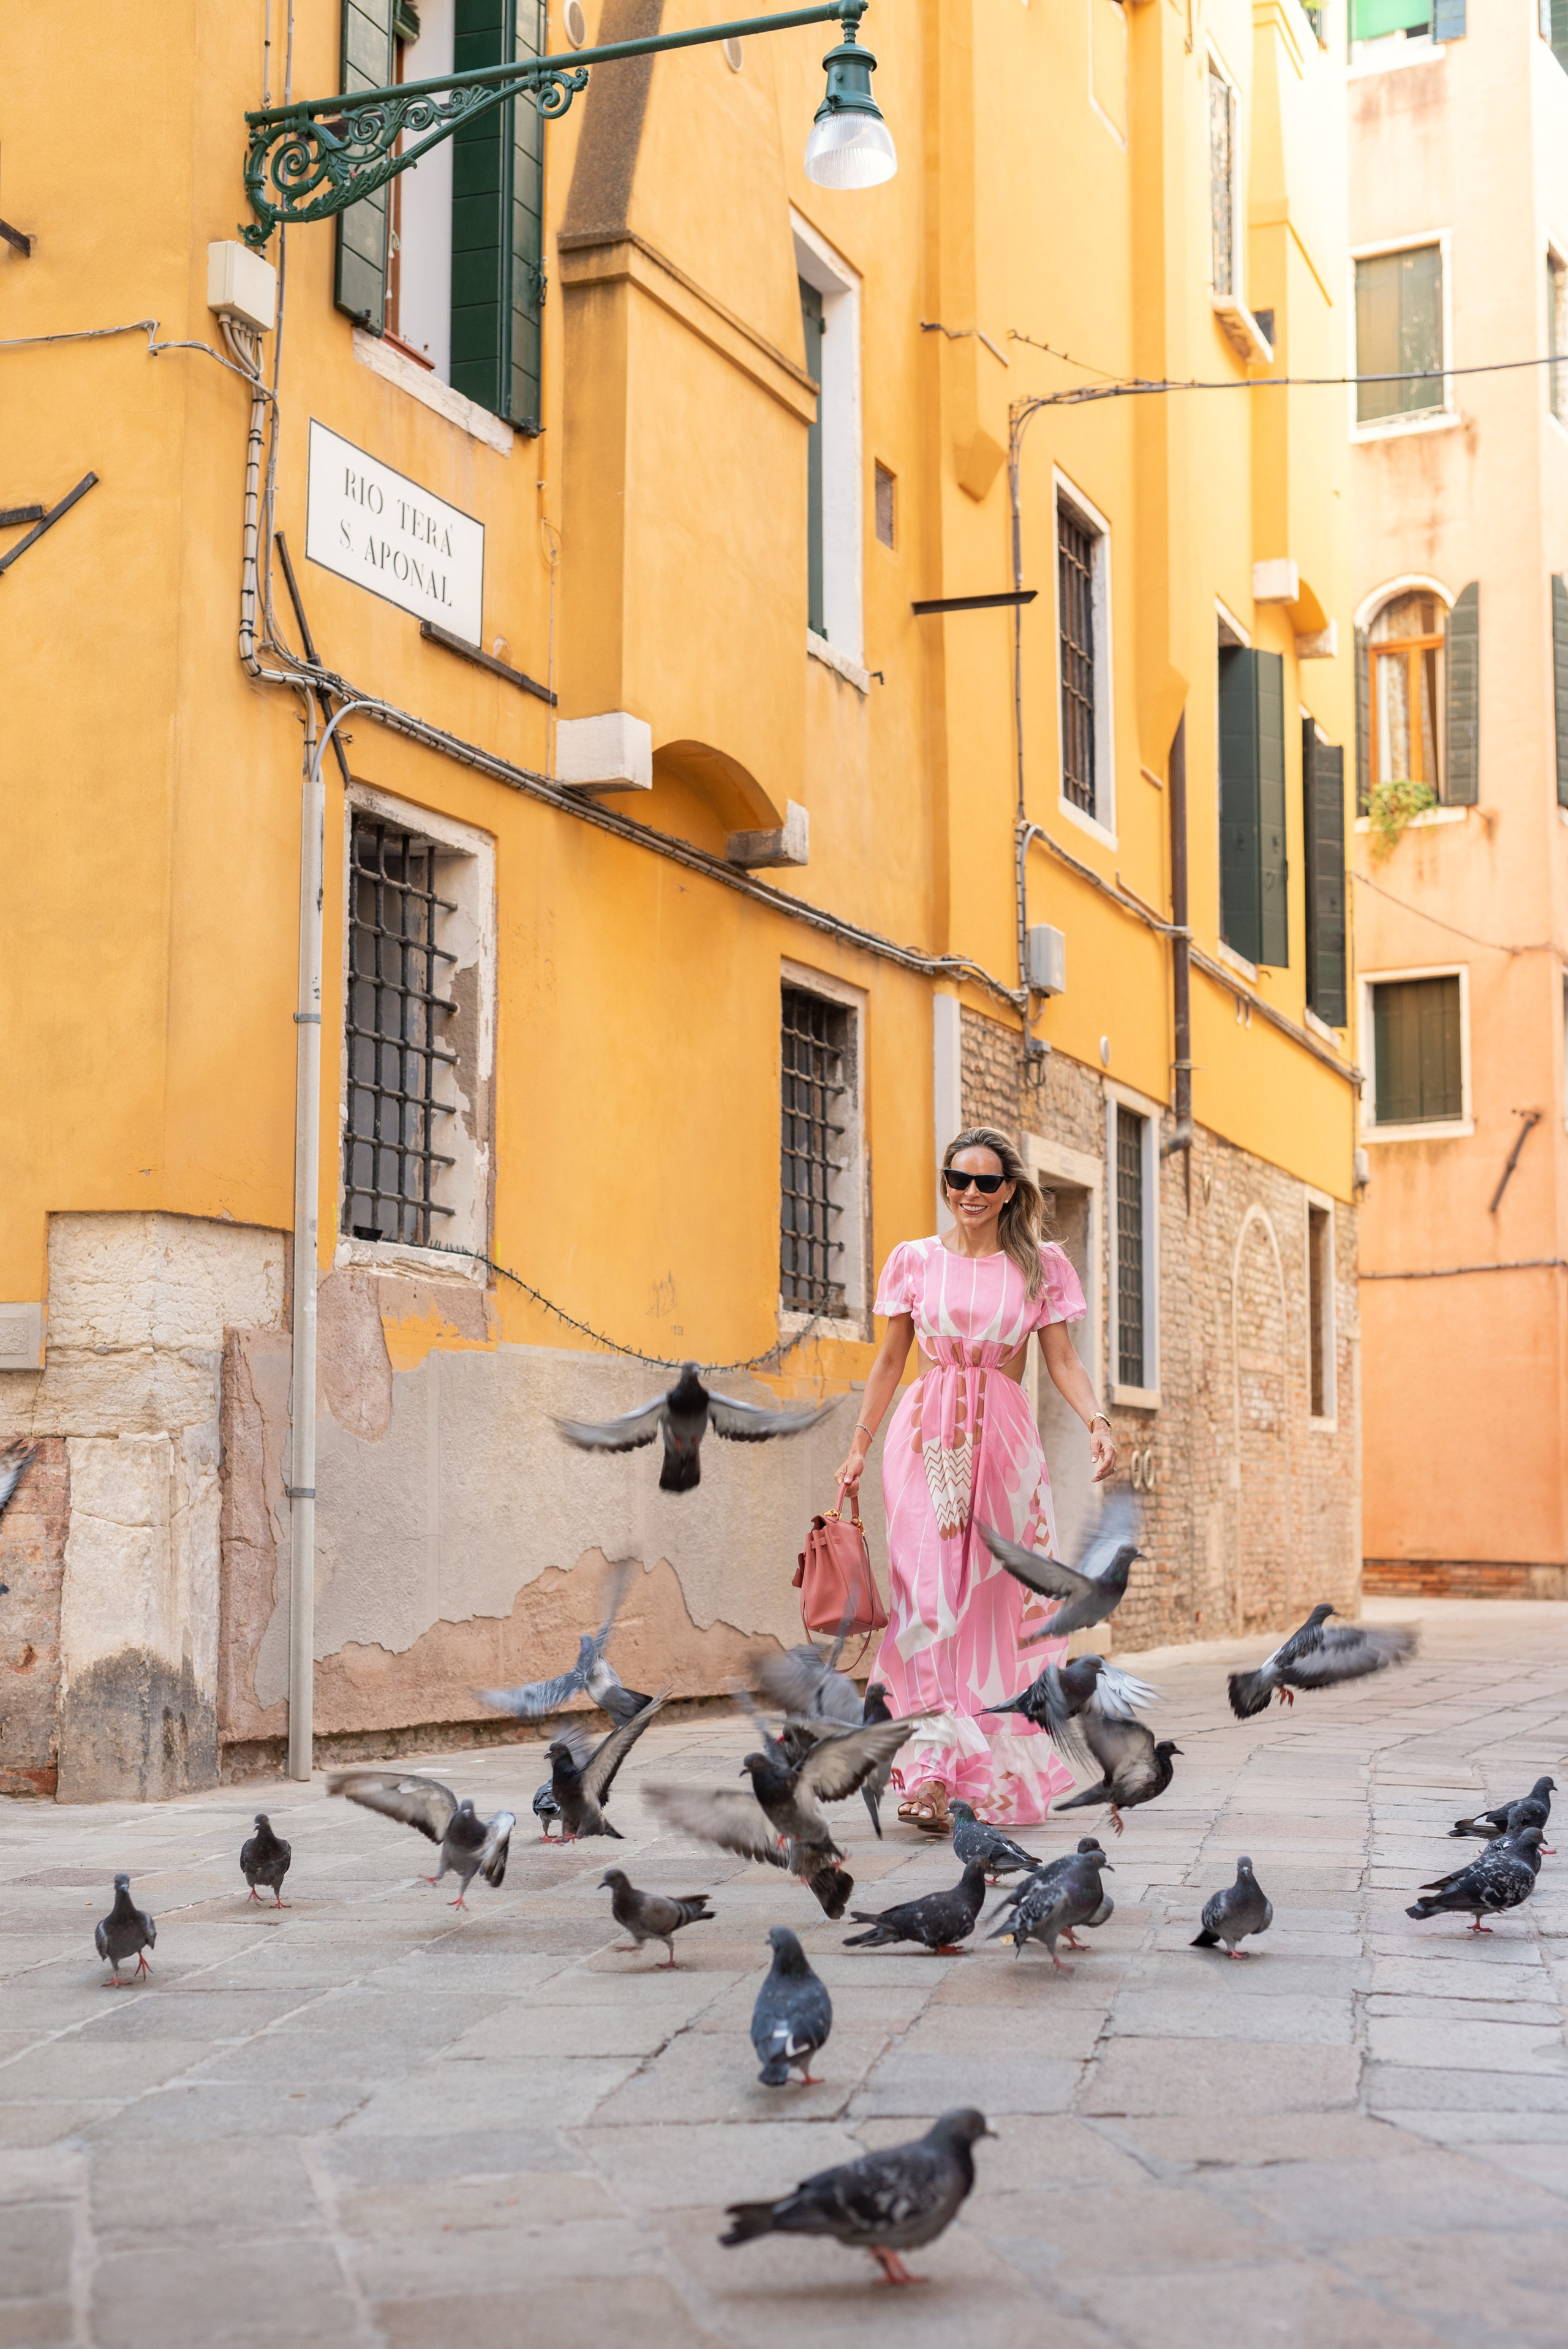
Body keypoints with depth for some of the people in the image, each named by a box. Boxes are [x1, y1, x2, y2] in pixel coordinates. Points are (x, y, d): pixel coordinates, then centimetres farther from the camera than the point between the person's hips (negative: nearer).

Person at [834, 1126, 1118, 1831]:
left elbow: (1063, 1361, 4)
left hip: (1005, 1442, 1)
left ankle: (996, 1778, 7)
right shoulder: (914, 1260, 9)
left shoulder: (1041, 1265, 8)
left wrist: (1097, 1423, -13)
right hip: (927, 1439, 0)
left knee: (998, 1601, -1)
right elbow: (889, 1361, 13)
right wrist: (860, 1444, 9)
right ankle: (933, 1777, -17)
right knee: (931, 1594, -12)